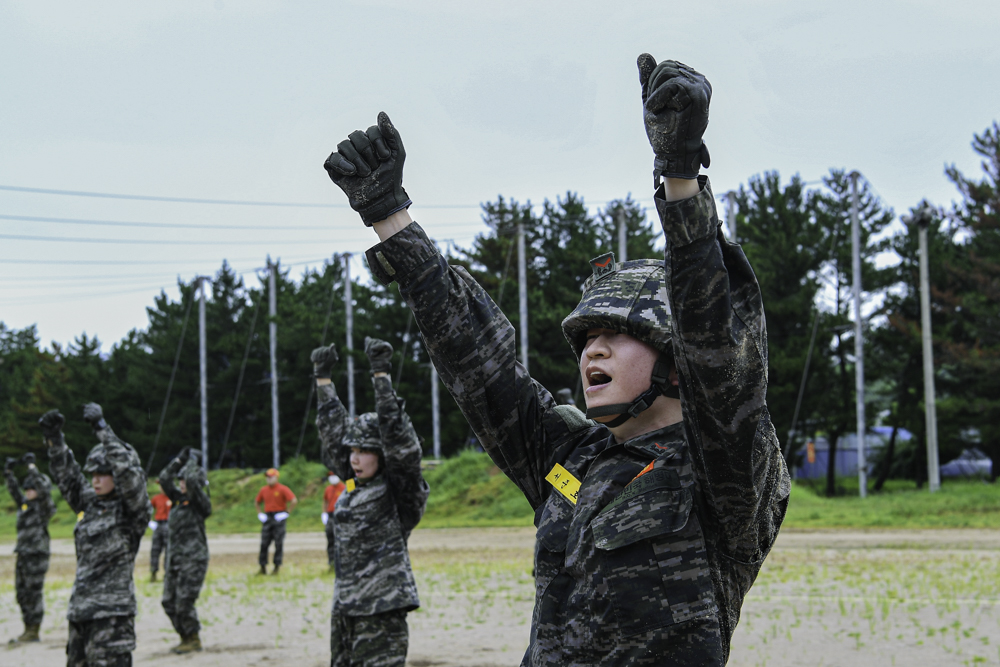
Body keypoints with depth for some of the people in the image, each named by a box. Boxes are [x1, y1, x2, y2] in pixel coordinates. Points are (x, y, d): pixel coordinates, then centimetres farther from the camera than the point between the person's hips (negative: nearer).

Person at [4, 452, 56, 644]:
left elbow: (43, 487, -19)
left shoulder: (44, 506, -6)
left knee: (34, 592, -5)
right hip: (23, 555, 8)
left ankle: (34, 631, -2)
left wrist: (31, 466, -18)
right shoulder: (24, 504, 15)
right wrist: (8, 472, 7)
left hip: (37, 555, -8)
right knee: (22, 593, 9)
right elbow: (13, 490, 20)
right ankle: (28, 629, 16)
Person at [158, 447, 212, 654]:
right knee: (168, 601, 8)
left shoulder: (200, 501, -8)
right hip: (175, 557, 8)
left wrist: (193, 461, -7)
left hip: (193, 558, -8)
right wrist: (179, 460, 9)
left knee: (184, 602, -9)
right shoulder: (179, 498, 13)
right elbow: (164, 478, 13)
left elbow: (192, 480, -22)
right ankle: (185, 637, 20)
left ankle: (194, 640, 4)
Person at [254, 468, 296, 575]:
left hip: (279, 518, -5)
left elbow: (294, 501, -12)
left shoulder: (283, 489, -6)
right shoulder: (263, 490, 11)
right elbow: (257, 503, 25)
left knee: (279, 543, -2)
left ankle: (277, 566, 2)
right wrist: (260, 513, 11)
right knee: (264, 543, 2)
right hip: (267, 517, 5)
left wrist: (286, 512, -12)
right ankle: (263, 567, 6)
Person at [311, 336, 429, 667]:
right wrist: (323, 377, 23)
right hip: (345, 609, 8)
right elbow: (332, 429, 21)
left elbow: (396, 433, -15)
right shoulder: (353, 487, 14)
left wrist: (381, 373, -16)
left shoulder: (399, 489, -4)